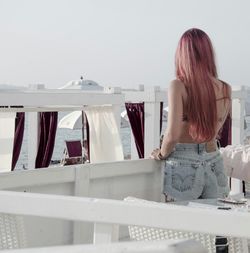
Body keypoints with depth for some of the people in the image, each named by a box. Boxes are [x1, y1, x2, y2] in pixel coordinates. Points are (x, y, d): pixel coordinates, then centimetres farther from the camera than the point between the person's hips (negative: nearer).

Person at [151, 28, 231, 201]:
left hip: (183, 167, -4)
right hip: (214, 165, 4)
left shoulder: (179, 86, -14)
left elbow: (172, 135, -18)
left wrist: (161, 154, -2)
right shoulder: (225, 90, -1)